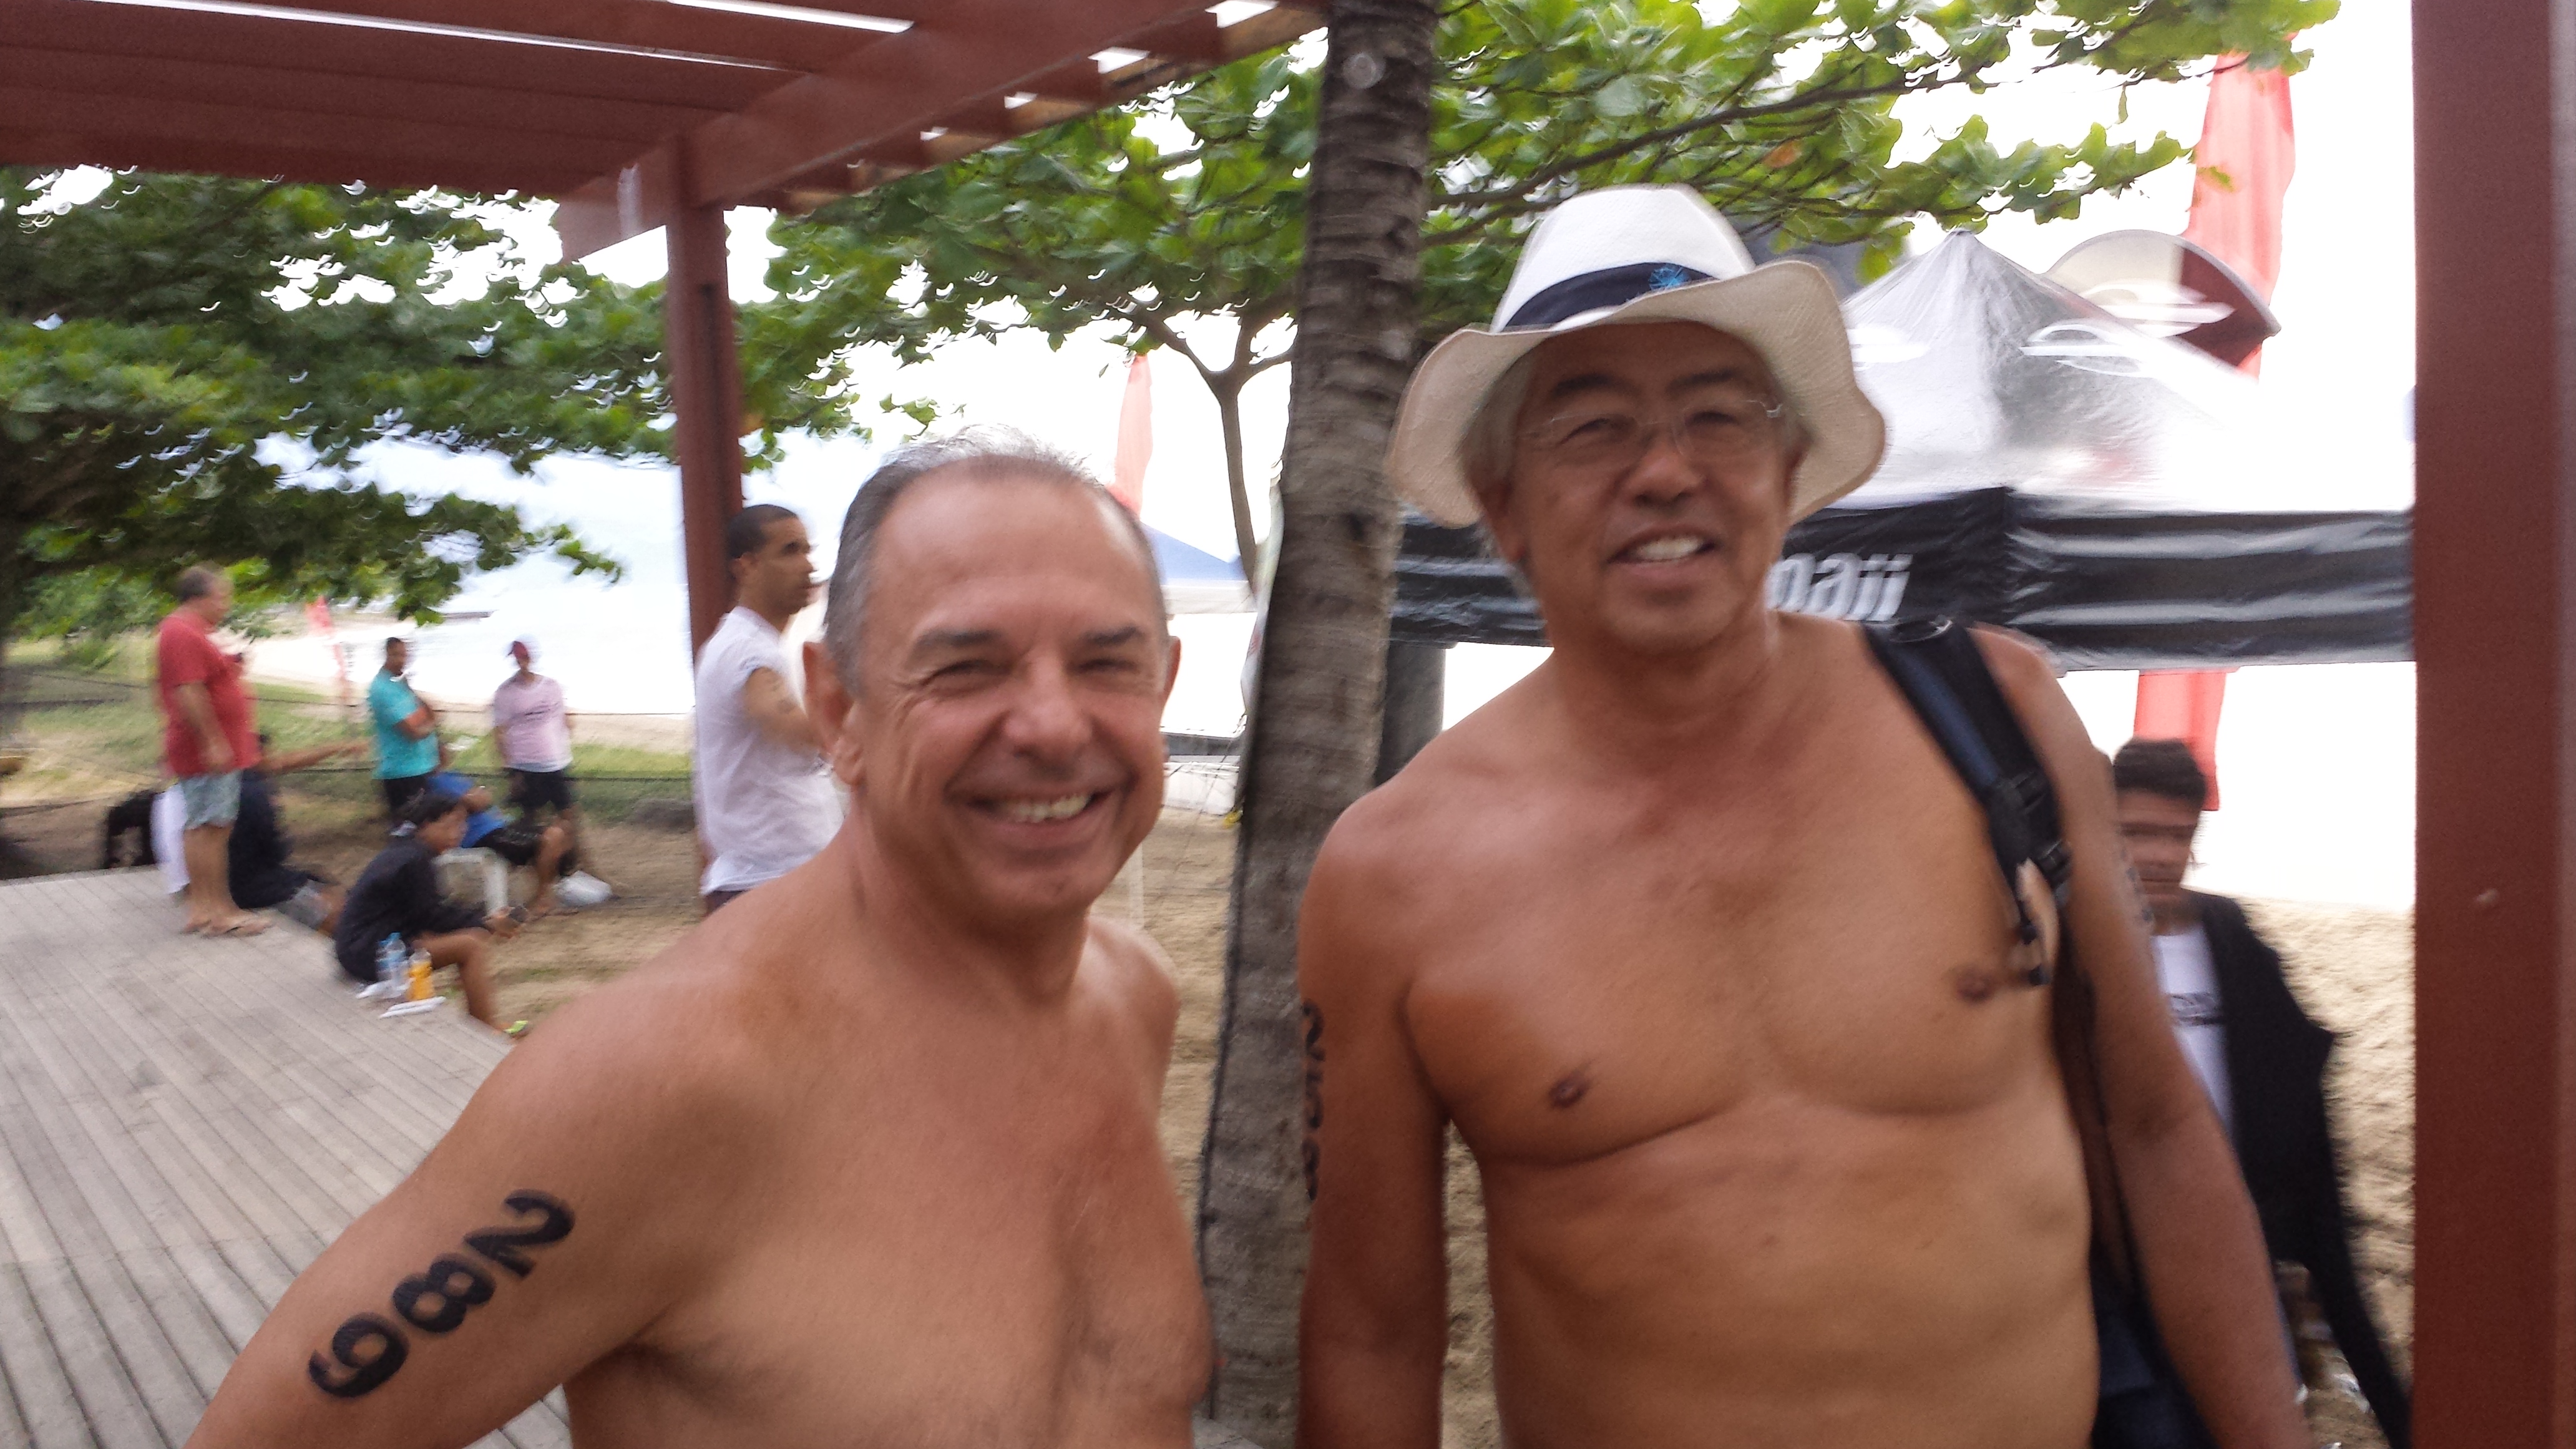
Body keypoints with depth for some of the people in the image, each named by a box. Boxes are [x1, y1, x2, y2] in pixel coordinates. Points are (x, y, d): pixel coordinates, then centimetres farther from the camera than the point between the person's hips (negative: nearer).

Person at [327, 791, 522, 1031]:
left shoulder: (405, 851, 11)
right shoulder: (413, 861, -19)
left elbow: (435, 908, 14)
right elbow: (430, 917, -14)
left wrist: (484, 920, 3)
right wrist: (485, 924, -5)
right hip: (368, 954, -10)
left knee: (475, 935, 10)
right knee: (473, 945, -17)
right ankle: (489, 1031, -13)